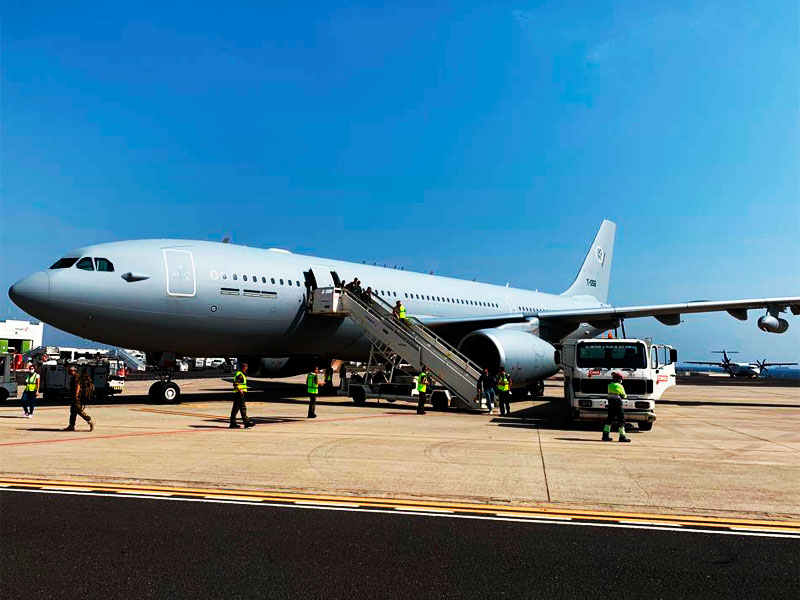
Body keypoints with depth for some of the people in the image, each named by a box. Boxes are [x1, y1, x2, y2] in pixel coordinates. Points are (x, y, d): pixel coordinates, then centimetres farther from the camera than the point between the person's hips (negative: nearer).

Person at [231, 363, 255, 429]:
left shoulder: (242, 374, 18)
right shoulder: (239, 374, -14)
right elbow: (235, 384, -21)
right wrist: (240, 390, -29)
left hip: (240, 394, 10)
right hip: (239, 394, -10)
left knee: (235, 408, 10)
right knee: (243, 408, -9)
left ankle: (233, 423, 12)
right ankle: (246, 422, -8)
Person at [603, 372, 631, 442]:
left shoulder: (609, 385, 9)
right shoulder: (619, 386, -9)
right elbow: (624, 395, 3)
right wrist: (625, 395, 25)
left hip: (610, 405, 7)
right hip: (618, 405, -7)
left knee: (609, 419, 11)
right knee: (621, 419, 0)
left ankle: (605, 435, 9)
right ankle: (622, 436, -1)